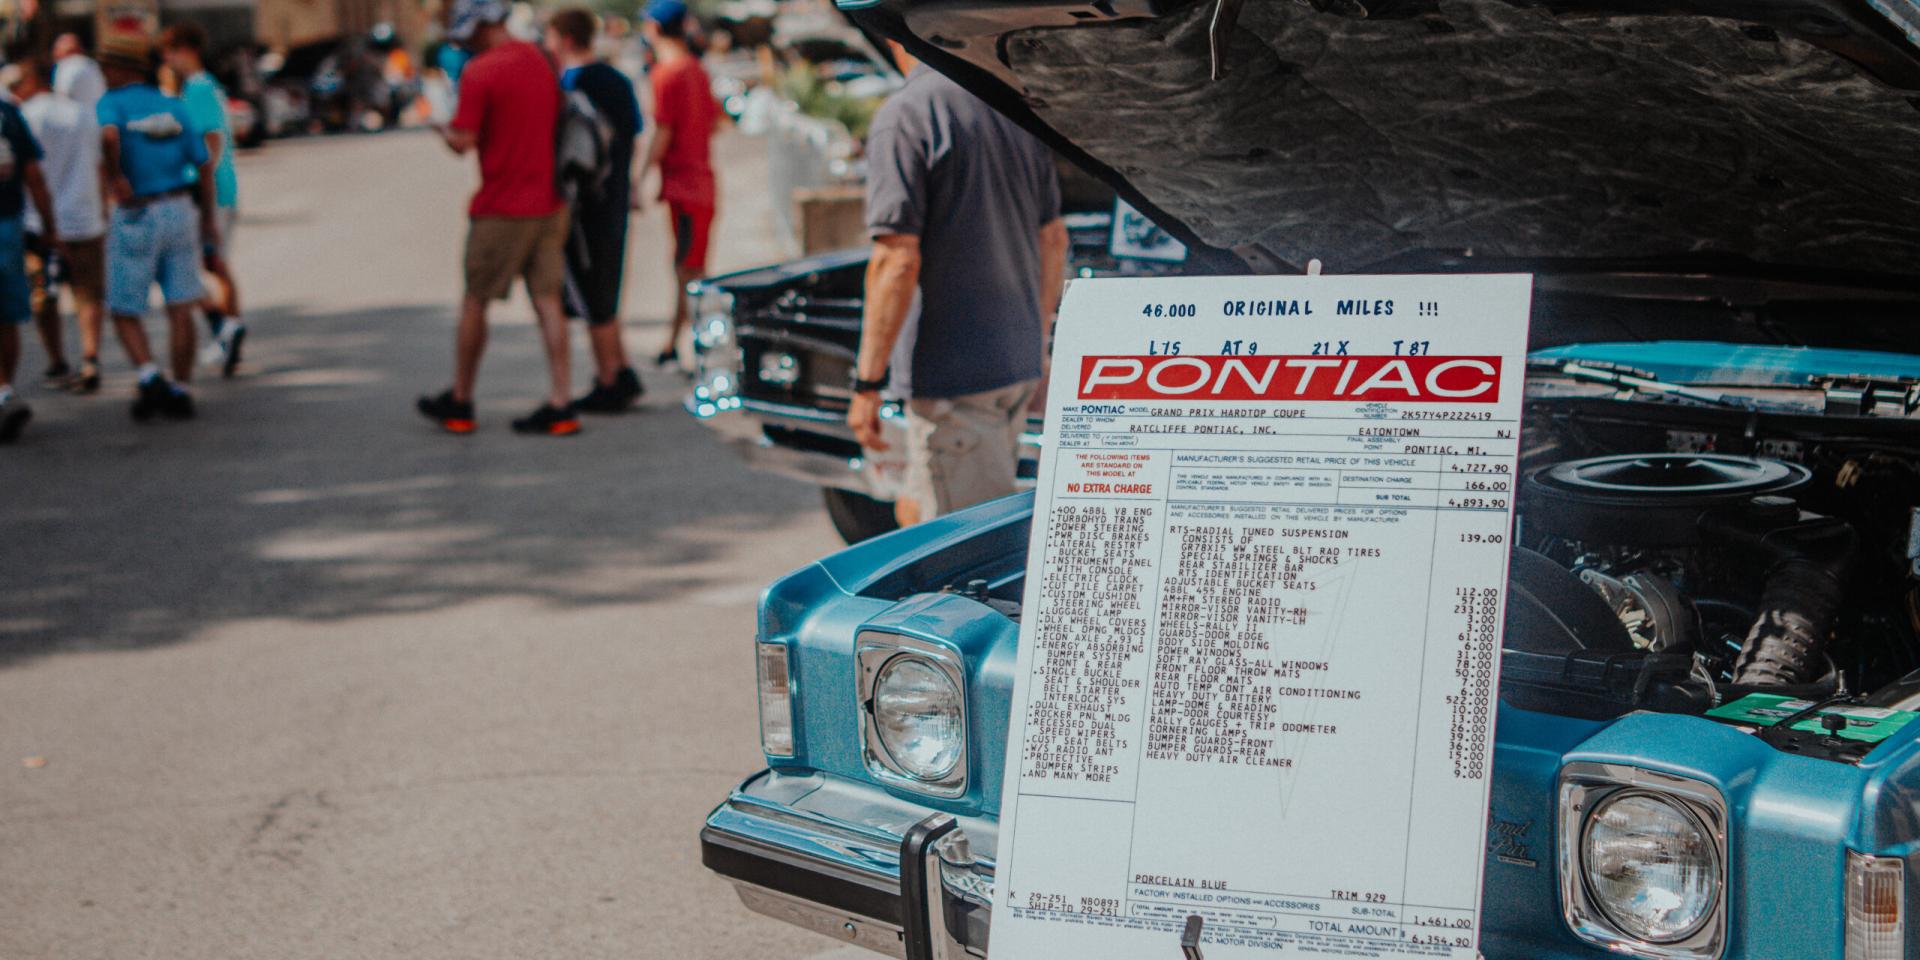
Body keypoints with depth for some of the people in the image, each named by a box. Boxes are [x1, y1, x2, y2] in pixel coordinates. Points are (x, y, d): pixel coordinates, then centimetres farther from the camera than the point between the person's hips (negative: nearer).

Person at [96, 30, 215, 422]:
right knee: (180, 309, 7)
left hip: (135, 217, -4)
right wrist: (208, 218, 14)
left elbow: (109, 135, -30)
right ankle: (179, 392, 8)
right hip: (180, 212, 4)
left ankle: (150, 378, -10)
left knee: (124, 310, 8)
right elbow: (205, 164, 7)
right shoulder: (173, 106, 8)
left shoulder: (112, 102, -6)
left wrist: (115, 176, -17)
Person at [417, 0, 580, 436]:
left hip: (500, 208, -6)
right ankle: (561, 404, 0)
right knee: (548, 302, 4)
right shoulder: (541, 62, 9)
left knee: (475, 302, 7)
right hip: (548, 204, 6)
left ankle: (459, 403, 18)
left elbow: (464, 142, -15)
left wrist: (443, 127, 4)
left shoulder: (479, 72, -14)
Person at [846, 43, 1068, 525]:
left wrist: (867, 382, -15)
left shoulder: (903, 116, -16)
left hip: (951, 372, -8)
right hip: (1018, 364, 8)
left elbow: (897, 261, -20)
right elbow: (1053, 237, 15)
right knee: (919, 512, 21)